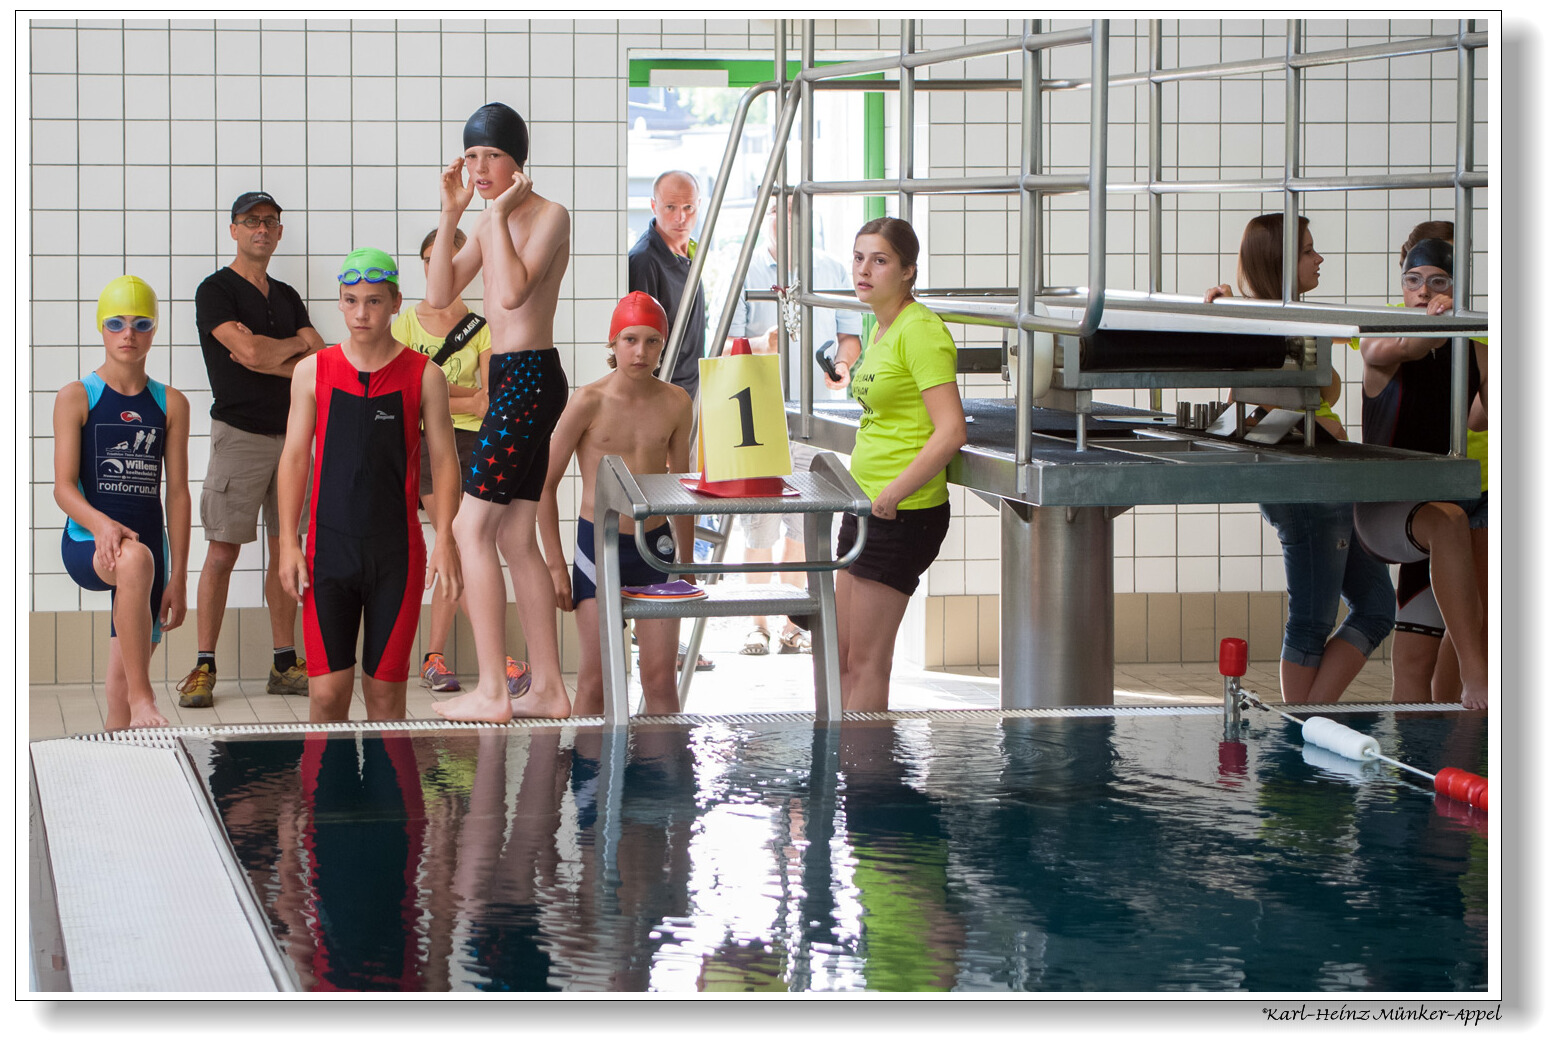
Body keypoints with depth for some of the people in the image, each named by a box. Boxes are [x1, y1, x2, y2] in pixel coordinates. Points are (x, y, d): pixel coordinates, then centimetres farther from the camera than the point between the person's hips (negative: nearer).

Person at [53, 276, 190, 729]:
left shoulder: (171, 404, 10)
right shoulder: (76, 398, 2)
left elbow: (178, 492, 9)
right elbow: (64, 485, -6)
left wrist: (177, 578, 4)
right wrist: (100, 524, -27)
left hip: (148, 541, 4)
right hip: (86, 543, -4)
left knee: (120, 688, 4)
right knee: (135, 560, -39)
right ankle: (142, 698, -36)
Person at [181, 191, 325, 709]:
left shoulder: (287, 297, 17)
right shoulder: (216, 291, -2)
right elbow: (251, 351, -16)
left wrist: (267, 358, -9)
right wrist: (297, 343, 2)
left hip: (293, 434, 6)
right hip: (241, 433, -6)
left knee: (285, 551, 5)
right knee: (222, 553, -7)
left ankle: (285, 664, 9)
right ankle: (203, 667, -4)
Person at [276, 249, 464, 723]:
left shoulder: (424, 376, 2)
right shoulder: (313, 372, 5)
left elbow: (443, 461, 3)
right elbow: (294, 458, 7)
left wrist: (444, 540, -8)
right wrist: (288, 542, -1)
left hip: (397, 553, 0)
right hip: (329, 548, 0)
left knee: (386, 690, 4)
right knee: (327, 692, -4)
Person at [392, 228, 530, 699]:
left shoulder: (481, 327, 7)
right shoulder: (407, 323, 6)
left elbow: (489, 404, -1)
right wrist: (464, 395, -9)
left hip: (471, 443, 2)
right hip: (426, 443, -2)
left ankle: (434, 657, 6)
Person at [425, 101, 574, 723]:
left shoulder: (549, 215, -9)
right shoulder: (489, 222, 18)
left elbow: (513, 291, -23)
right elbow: (440, 294, 11)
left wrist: (499, 212, -16)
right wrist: (451, 213, 3)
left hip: (530, 378, -10)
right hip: (508, 378, 10)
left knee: (473, 528, -12)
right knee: (515, 538, 10)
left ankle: (491, 692, -11)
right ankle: (548, 689, 14)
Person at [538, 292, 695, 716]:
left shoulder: (676, 403, 1)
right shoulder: (590, 402, -9)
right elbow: (546, 482, -3)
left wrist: (687, 564, 17)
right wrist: (555, 564, -5)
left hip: (656, 544, 3)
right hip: (599, 542, -3)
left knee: (661, 677, 2)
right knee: (595, 680, -1)